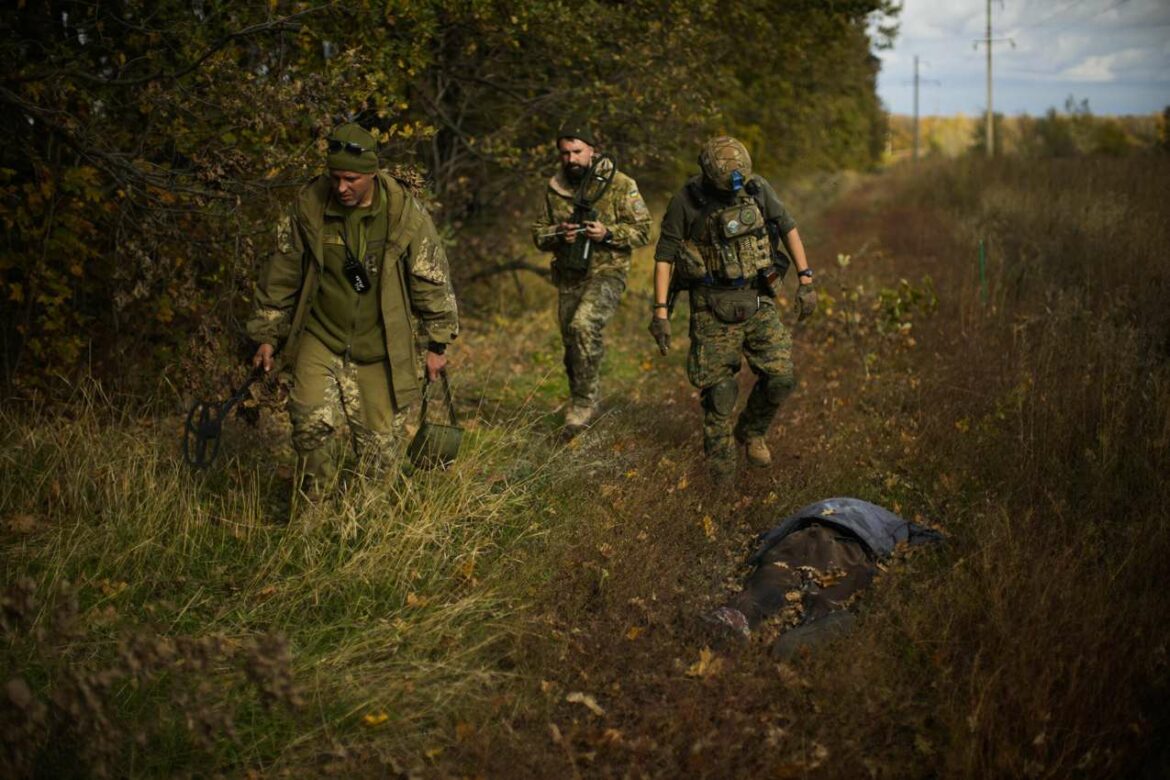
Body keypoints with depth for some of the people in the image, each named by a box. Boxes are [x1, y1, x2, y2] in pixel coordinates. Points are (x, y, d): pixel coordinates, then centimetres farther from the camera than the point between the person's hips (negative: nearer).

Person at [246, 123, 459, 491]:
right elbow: (280, 277, 4)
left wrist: (437, 345, 3)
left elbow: (432, 282, -1)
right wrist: (267, 336, 7)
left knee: (380, 445, 5)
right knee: (311, 419, -20)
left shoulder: (406, 214, -11)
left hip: (381, 349, 0)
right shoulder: (309, 207, -7)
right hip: (320, 340, 1)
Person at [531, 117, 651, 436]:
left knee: (584, 325, -29)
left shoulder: (620, 185, -6)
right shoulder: (555, 188, 8)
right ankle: (581, 406, 30)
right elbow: (538, 234, 13)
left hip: (607, 274, -5)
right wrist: (557, 234, -10)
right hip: (568, 278, 5)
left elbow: (643, 230, -5)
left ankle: (584, 401, -18)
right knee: (572, 347, 10)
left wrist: (608, 233, -20)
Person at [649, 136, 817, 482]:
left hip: (757, 301, 3)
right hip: (713, 307, -3)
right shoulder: (686, 202, -12)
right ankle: (721, 475, 16)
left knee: (780, 376, -2)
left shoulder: (758, 188, -4)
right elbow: (665, 255, -7)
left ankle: (751, 432, 27)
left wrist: (806, 280, 3)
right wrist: (661, 310, -11)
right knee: (718, 390, 1)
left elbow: (788, 228, 7)